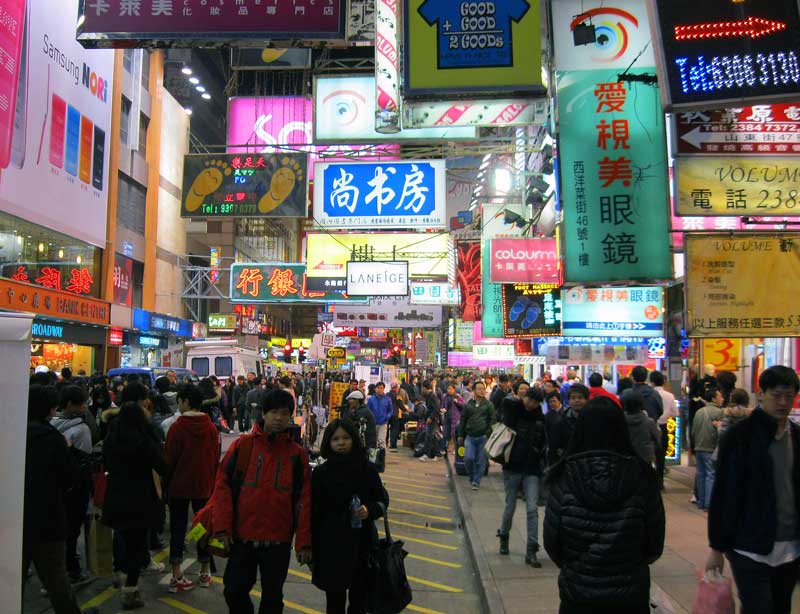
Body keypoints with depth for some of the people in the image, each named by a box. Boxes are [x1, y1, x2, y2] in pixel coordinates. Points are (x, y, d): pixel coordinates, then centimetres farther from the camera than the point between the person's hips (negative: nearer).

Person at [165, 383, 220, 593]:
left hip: (179, 486, -3)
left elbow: (169, 459, -10)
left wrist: (166, 483, 3)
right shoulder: (211, 427, -3)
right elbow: (216, 458, 3)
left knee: (177, 529, 6)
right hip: (204, 486, 3)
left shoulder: (177, 428, -14)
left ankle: (177, 576, 3)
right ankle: (205, 573, 20)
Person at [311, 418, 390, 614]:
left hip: (362, 543, 1)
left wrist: (370, 510, -13)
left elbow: (382, 499, 8)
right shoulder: (320, 473, -3)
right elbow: (314, 513, 0)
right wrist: (313, 551, 0)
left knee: (359, 598, 8)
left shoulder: (367, 469, -2)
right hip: (331, 546, -1)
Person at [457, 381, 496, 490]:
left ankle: (476, 481, 16)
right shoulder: (468, 405, 8)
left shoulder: (488, 405, 3)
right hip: (470, 436, 1)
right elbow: (463, 420, 13)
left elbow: (493, 420, 0)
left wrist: (489, 434, -10)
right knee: (468, 458, -8)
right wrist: (460, 435, 11)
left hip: (483, 437, -1)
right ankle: (472, 477, 17)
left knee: (481, 461, 2)